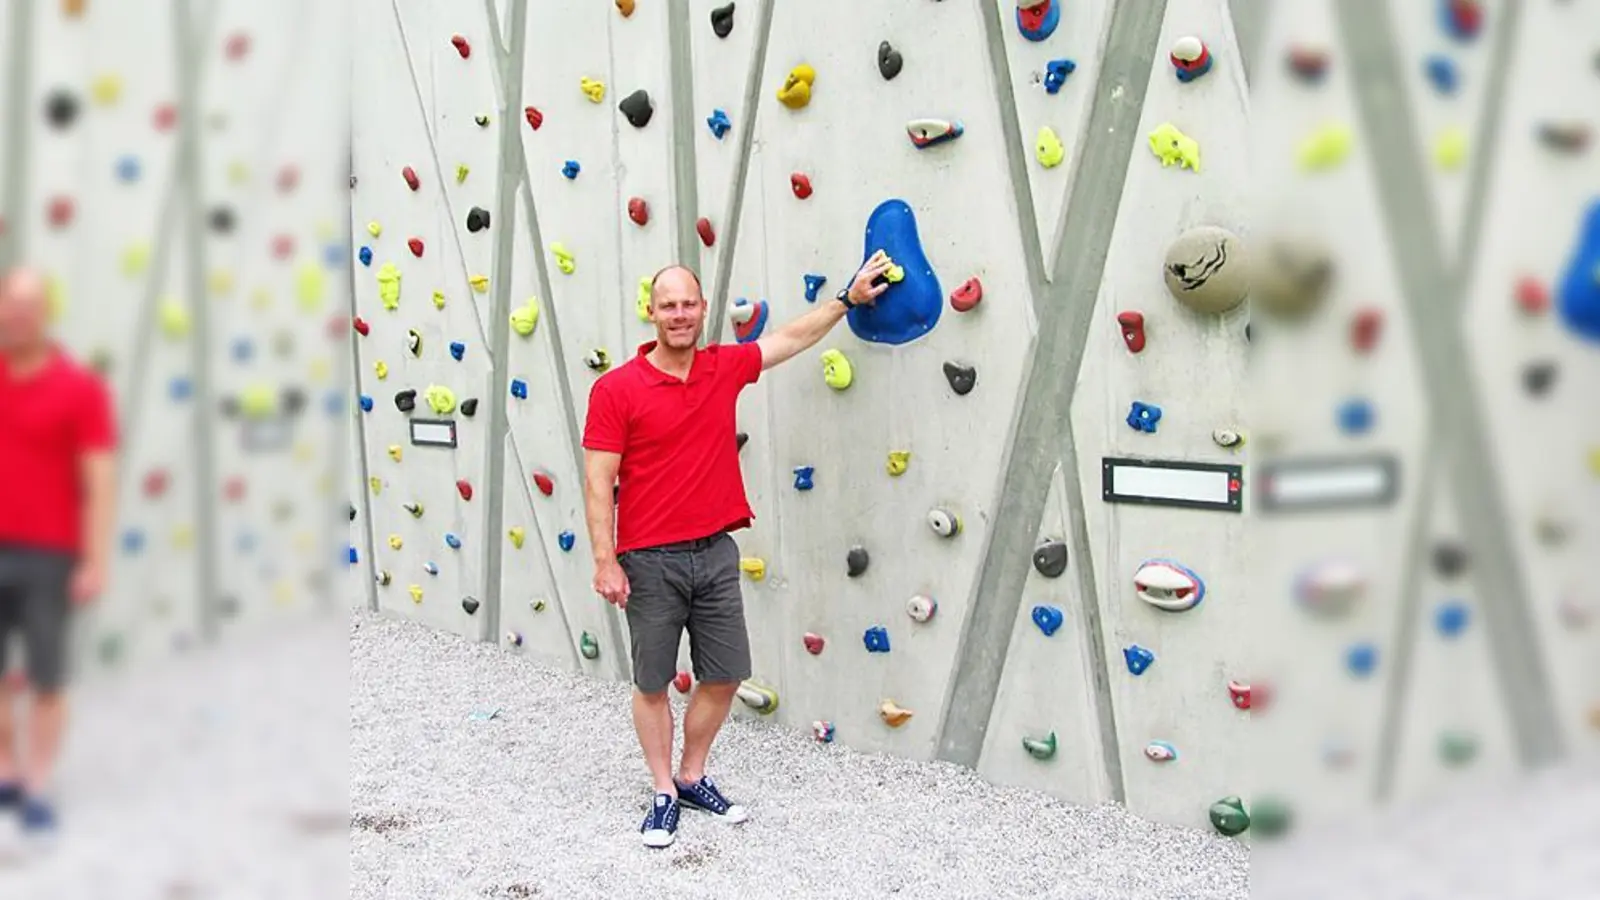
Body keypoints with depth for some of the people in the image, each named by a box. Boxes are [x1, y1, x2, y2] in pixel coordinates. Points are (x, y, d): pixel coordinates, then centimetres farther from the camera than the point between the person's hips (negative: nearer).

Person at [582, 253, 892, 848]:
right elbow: (598, 482, -10)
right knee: (652, 683, 7)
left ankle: (693, 777, 30)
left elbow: (793, 337, 19)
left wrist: (849, 298, 22)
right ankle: (664, 793, 23)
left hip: (716, 553, 5)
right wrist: (605, 561, -15)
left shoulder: (725, 368, 4)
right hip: (650, 562, -4)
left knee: (724, 676, 10)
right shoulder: (616, 390, -10)